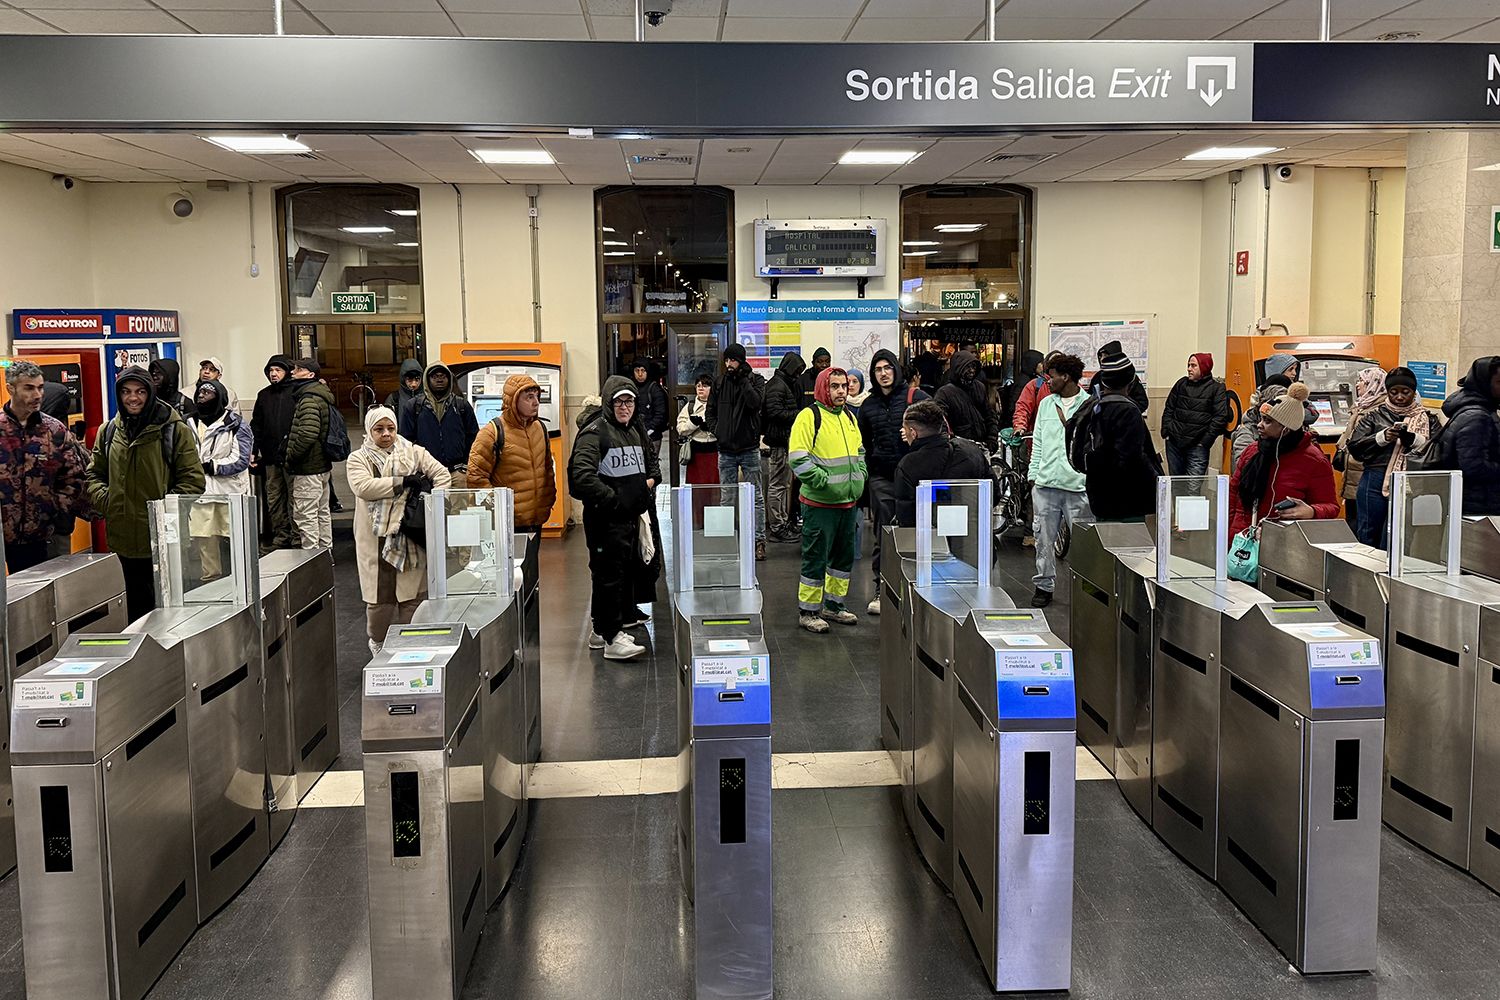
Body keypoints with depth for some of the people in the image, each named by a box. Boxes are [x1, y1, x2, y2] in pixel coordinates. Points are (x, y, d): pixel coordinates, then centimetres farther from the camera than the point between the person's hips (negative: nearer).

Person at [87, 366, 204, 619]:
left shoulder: (175, 430, -6)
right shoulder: (109, 432, 9)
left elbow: (193, 479, -7)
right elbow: (94, 474, 18)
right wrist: (104, 499, -1)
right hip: (125, 538, 5)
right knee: (137, 602, 17)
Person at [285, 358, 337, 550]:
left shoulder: (309, 399, -17)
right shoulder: (322, 396, 14)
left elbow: (308, 434, -28)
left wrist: (290, 457, -16)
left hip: (308, 469, -11)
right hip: (323, 466, 11)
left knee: (305, 514, -6)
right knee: (322, 511, 18)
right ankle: (325, 551, 27)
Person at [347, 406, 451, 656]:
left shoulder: (415, 453, 11)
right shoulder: (358, 459, 5)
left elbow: (442, 475, 6)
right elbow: (363, 486, -14)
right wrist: (405, 481, -15)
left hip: (412, 539, 2)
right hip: (377, 540, -2)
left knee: (414, 596, 3)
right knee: (379, 599, 1)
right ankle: (378, 643, 24)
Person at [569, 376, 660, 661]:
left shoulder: (636, 431, 15)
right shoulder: (594, 432, -12)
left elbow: (652, 460, 33)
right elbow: (582, 475, -23)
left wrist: (652, 479, 12)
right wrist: (612, 498, -19)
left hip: (632, 514, 9)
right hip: (605, 517, -9)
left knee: (628, 570, 13)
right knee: (609, 573, -6)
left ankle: (602, 631, 25)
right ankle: (612, 638, -3)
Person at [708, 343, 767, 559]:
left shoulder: (755, 380, -1)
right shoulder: (720, 382, 8)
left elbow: (756, 402, -19)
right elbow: (710, 412, 14)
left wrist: (744, 379, -15)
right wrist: (716, 430, 0)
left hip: (749, 447, -3)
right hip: (726, 449, 3)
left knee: (755, 497, 1)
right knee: (727, 498, 8)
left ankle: (759, 541, 5)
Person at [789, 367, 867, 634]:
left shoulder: (848, 417, 14)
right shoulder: (809, 417, -11)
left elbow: (859, 452, 25)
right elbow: (798, 459, -17)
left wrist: (858, 479, 10)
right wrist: (825, 481, -20)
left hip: (848, 502, 8)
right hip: (820, 503, -8)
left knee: (844, 557, 15)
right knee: (816, 559, -1)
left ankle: (834, 606, 29)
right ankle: (808, 612, 10)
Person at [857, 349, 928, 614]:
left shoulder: (915, 396, 1)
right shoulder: (868, 405, 13)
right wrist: (866, 472, 19)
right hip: (882, 479, 3)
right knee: (883, 536, 4)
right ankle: (881, 590, 10)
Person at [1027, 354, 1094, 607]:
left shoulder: (1090, 406, -1)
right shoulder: (1046, 404, 13)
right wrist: (1034, 476, 10)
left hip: (1079, 485, -4)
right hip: (1045, 483, 4)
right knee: (1043, 539, 7)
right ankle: (1044, 585, 18)